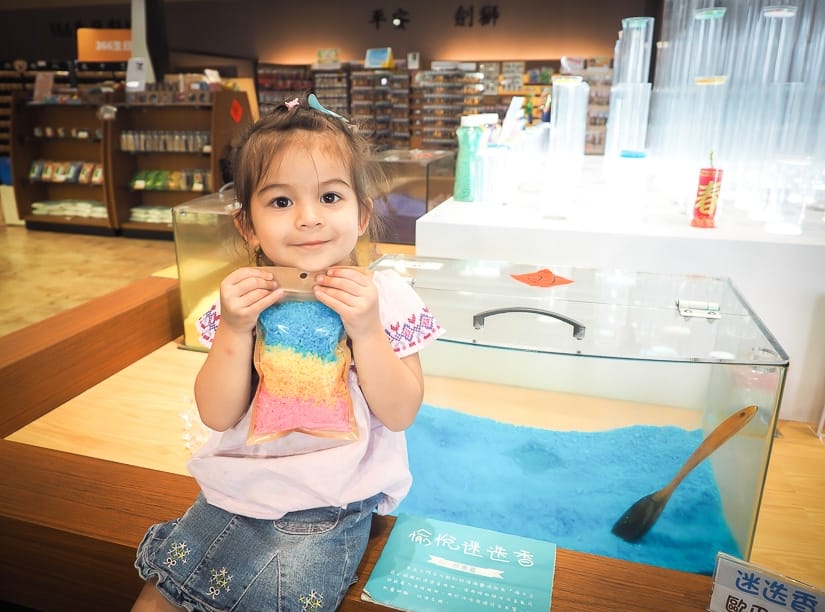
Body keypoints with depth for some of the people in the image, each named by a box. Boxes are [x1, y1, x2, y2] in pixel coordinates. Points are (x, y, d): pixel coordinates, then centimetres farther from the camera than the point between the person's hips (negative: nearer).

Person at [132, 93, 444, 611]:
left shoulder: (385, 296, -12)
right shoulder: (246, 297, -5)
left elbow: (399, 414, -15)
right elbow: (219, 415, -9)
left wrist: (366, 329, -28)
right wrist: (234, 330, -25)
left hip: (333, 505, -2)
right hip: (238, 489, 3)